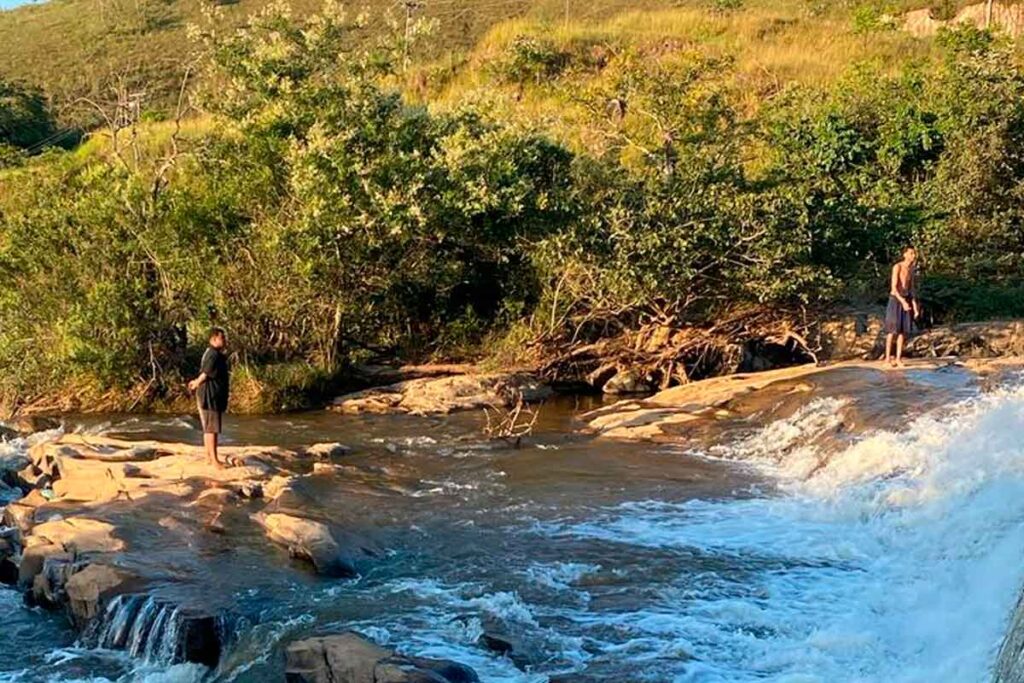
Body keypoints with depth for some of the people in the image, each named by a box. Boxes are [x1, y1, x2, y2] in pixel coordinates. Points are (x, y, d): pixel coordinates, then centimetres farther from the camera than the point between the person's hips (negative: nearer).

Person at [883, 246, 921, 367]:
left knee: (903, 330, 2)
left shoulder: (912, 270, 11)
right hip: (895, 299, -6)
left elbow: (912, 289, 15)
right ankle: (888, 357, -4)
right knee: (893, 329, -8)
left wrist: (915, 307, 9)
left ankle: (898, 358, 4)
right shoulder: (897, 267, -11)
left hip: (906, 300, 6)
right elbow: (894, 288, -17)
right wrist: (903, 302, -26)